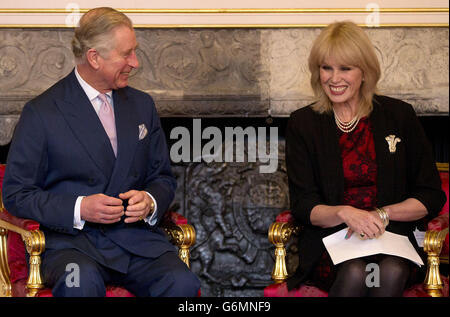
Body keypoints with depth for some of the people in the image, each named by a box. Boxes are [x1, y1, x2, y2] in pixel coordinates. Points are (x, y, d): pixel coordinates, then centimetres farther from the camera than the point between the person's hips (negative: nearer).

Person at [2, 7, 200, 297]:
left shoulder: (142, 105, 16)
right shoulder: (41, 112, 0)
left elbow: (163, 178, 21)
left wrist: (150, 202, -4)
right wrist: (79, 209, -16)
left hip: (137, 235, 4)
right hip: (71, 238, -4)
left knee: (182, 282, -27)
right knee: (81, 282, -37)